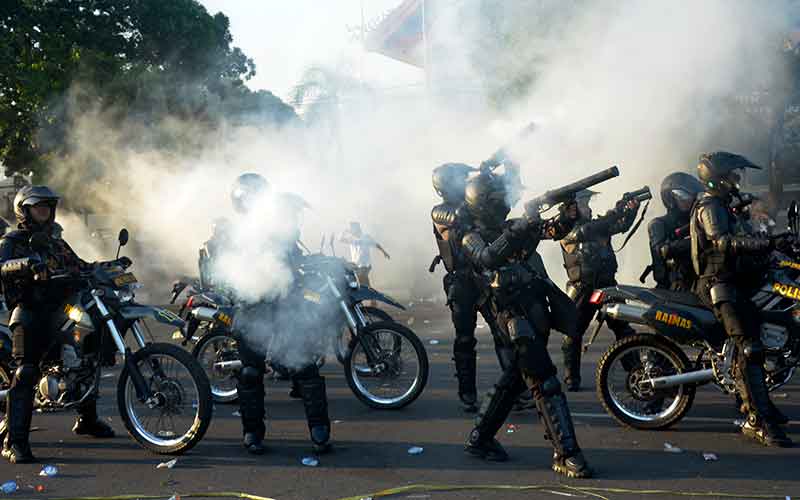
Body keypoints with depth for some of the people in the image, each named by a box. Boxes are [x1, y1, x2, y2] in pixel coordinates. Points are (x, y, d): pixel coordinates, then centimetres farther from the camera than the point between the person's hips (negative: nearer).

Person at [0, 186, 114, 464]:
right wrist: (27, 263, -40)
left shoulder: (56, 241, 22)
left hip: (61, 311, 7)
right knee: (26, 372, -19)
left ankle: (87, 419, 32)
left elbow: (79, 266, 24)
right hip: (30, 314, -7)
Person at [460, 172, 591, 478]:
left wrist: (569, 214, -15)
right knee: (545, 383, -13)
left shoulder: (512, 227, 17)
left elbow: (555, 230, 6)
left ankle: (479, 439, 28)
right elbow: (488, 258, -25)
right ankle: (566, 454, -12)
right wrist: (516, 231, -32)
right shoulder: (472, 239, -1)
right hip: (515, 316, -8)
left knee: (516, 378, 16)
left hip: (536, 309, 8)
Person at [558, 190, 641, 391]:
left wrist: (632, 209, -10)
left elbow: (622, 225, 10)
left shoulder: (598, 224, 15)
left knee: (624, 330, 2)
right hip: (582, 289, -5)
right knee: (573, 334, -1)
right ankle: (571, 379, 9)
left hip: (607, 284, 5)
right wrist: (614, 213, -24)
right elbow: (585, 232, -21)